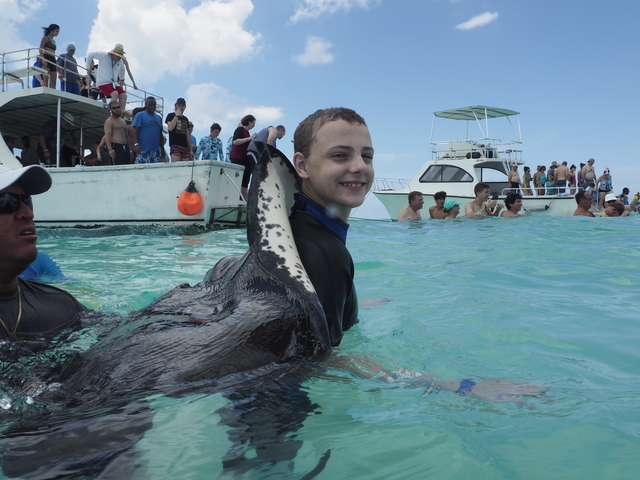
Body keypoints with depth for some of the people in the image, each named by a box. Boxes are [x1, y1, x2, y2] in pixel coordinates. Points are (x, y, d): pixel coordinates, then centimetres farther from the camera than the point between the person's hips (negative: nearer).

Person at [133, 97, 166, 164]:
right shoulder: (140, 115, 4)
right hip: (143, 150, -6)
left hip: (156, 150, 6)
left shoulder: (159, 118, 21)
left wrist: (162, 149, 18)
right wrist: (136, 144, -18)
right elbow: (135, 130, -5)